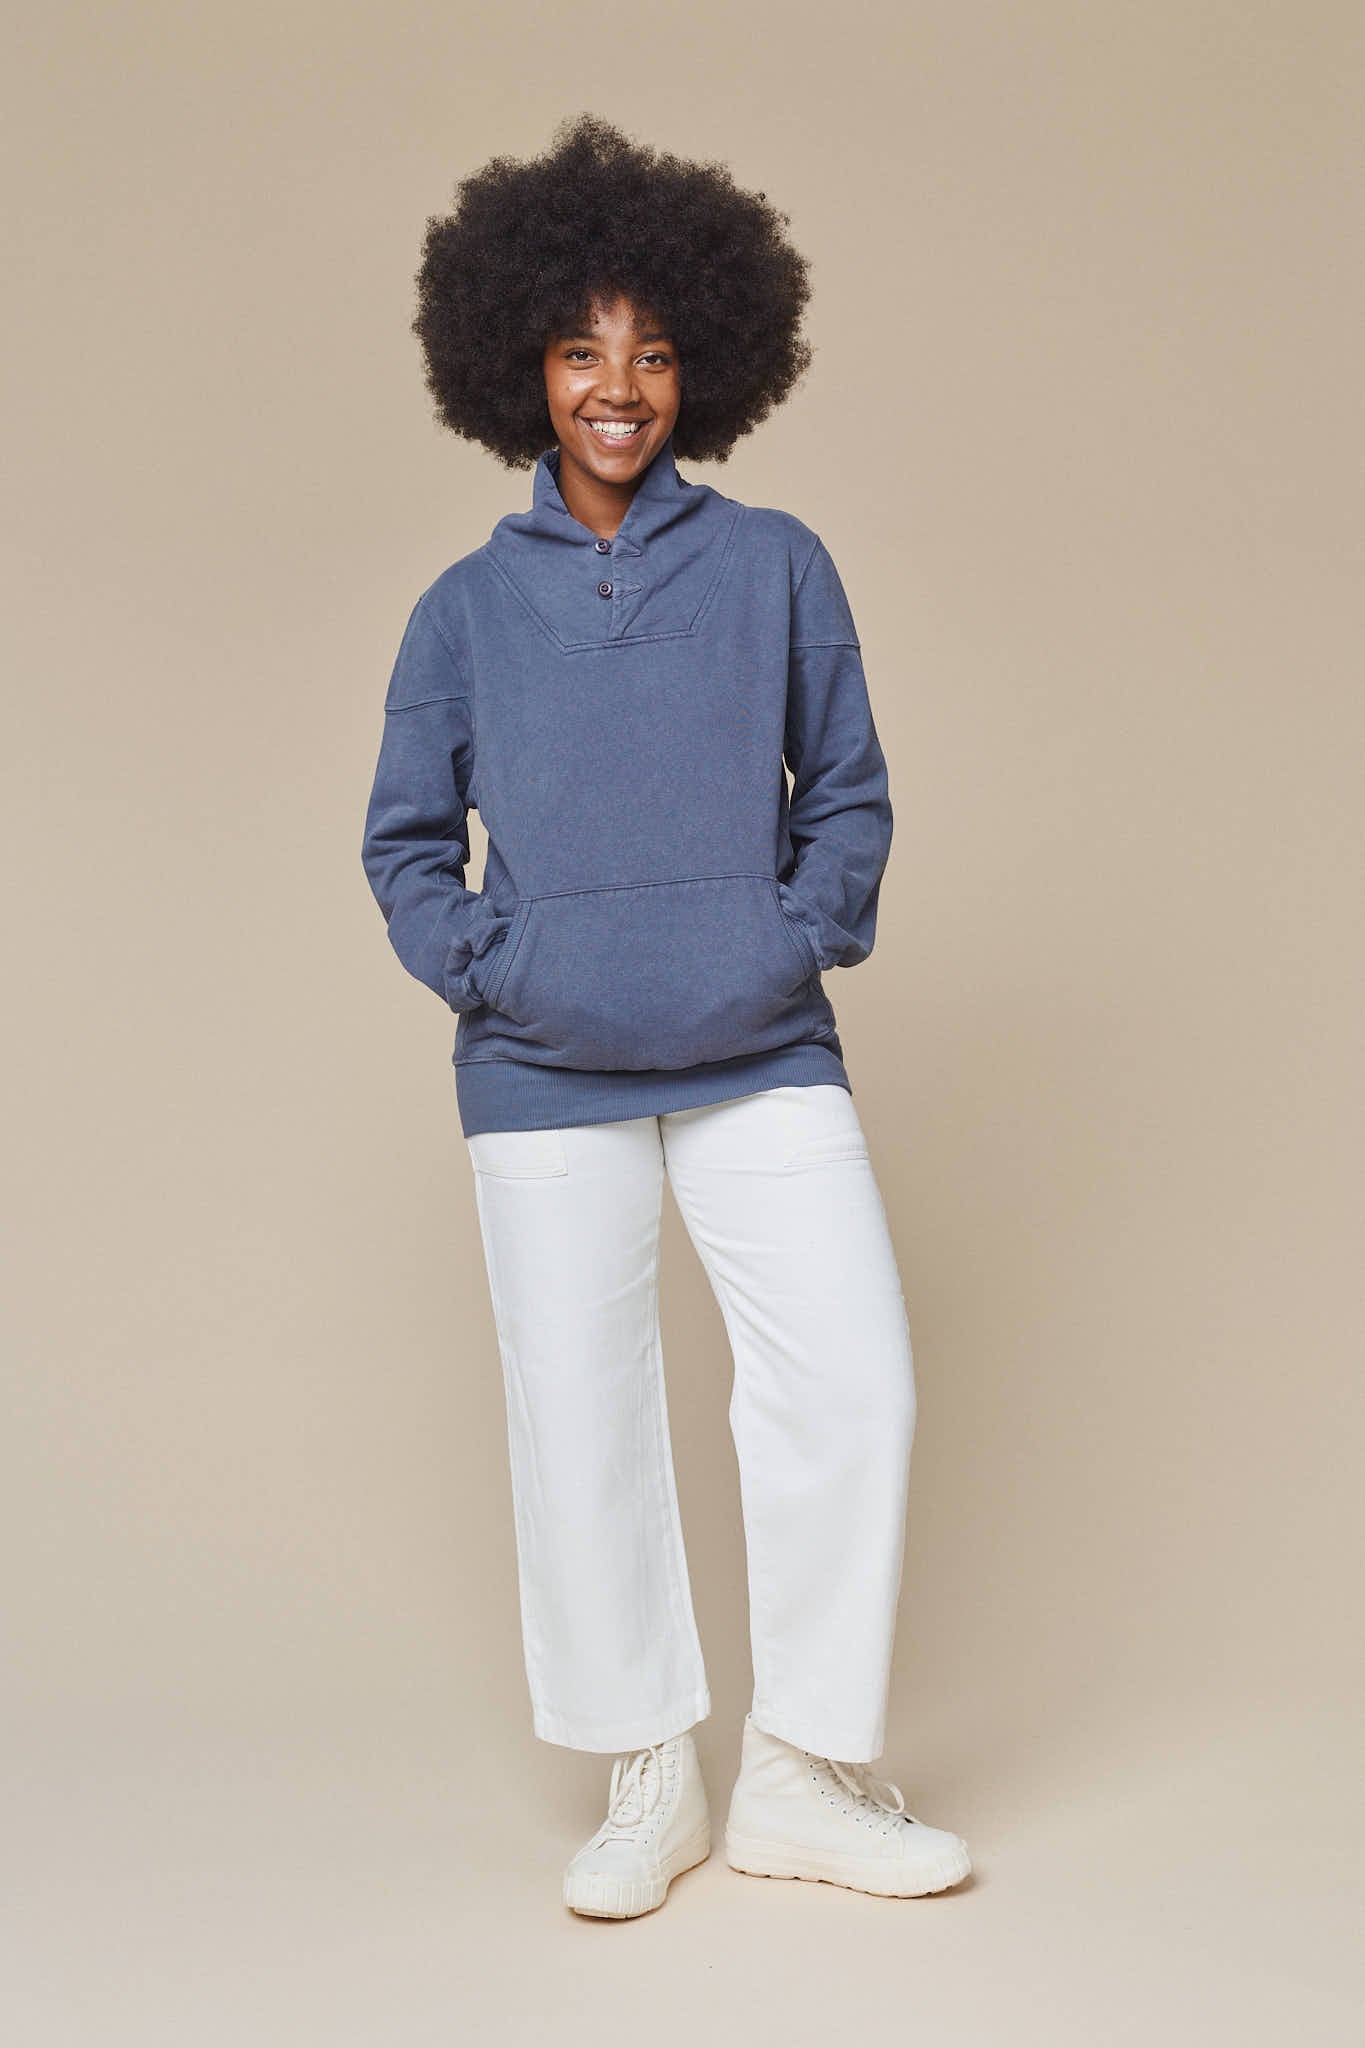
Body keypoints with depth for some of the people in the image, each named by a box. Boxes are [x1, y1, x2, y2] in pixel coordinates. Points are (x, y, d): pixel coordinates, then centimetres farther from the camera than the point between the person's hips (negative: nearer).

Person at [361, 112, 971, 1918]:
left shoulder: (776, 566, 6)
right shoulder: (469, 605, 7)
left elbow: (850, 791, 10)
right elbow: (405, 836, 10)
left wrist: (807, 938, -5)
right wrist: (484, 967, -5)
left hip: (761, 1057, 0)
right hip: (547, 1080, 0)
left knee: (855, 1380, -7)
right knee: (581, 1417, 4)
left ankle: (804, 1776, 11)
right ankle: (648, 1781, 21)